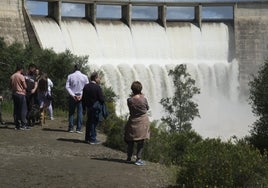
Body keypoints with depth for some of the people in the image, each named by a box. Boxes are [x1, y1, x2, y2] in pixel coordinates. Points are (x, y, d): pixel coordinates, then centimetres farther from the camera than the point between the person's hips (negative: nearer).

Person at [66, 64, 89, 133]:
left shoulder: (70, 76, 0)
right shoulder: (84, 77, 0)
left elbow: (67, 86, -6)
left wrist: (73, 95, -9)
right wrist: (81, 95, -8)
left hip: (72, 96, 0)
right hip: (81, 96, 0)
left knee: (71, 112, 8)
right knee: (80, 112, 2)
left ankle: (71, 128, 4)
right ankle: (79, 128, -3)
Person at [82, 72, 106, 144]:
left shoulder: (86, 87, 7)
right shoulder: (98, 87, -15)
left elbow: (83, 99, 12)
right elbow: (101, 99, -16)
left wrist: (84, 108, 19)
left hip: (88, 108, 7)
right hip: (96, 109, -7)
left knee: (89, 122, 16)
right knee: (94, 123, -1)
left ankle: (87, 138, 24)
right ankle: (92, 139, 3)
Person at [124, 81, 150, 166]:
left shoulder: (129, 100, -15)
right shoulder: (143, 99, -16)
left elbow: (130, 109, 2)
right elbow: (147, 108, 1)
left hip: (133, 121, 1)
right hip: (143, 121, -1)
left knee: (130, 140, 16)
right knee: (141, 141, 6)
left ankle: (129, 158, 25)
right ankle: (138, 159, 5)